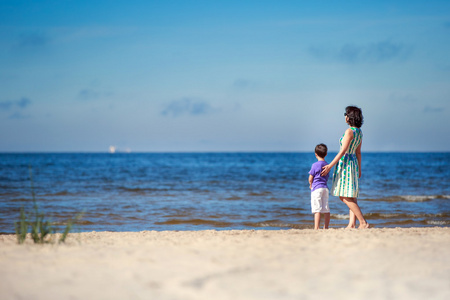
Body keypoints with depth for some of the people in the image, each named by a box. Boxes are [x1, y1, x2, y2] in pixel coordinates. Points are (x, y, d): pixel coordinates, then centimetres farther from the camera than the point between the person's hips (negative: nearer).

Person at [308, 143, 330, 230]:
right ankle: (326, 227, 13)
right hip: (325, 188, 6)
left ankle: (316, 228, -14)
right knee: (326, 209, 8)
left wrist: (311, 185, 16)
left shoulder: (315, 165, -10)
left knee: (317, 210, -10)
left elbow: (310, 179, -6)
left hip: (317, 188, -6)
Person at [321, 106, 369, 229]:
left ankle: (363, 222, -13)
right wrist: (359, 169, 25)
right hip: (353, 163, 9)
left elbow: (343, 151, -19)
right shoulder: (359, 132, 11)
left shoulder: (349, 131, -15)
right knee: (351, 197, 7)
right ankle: (352, 224, 2)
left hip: (345, 163, -9)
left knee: (345, 197, -9)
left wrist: (330, 166, -18)